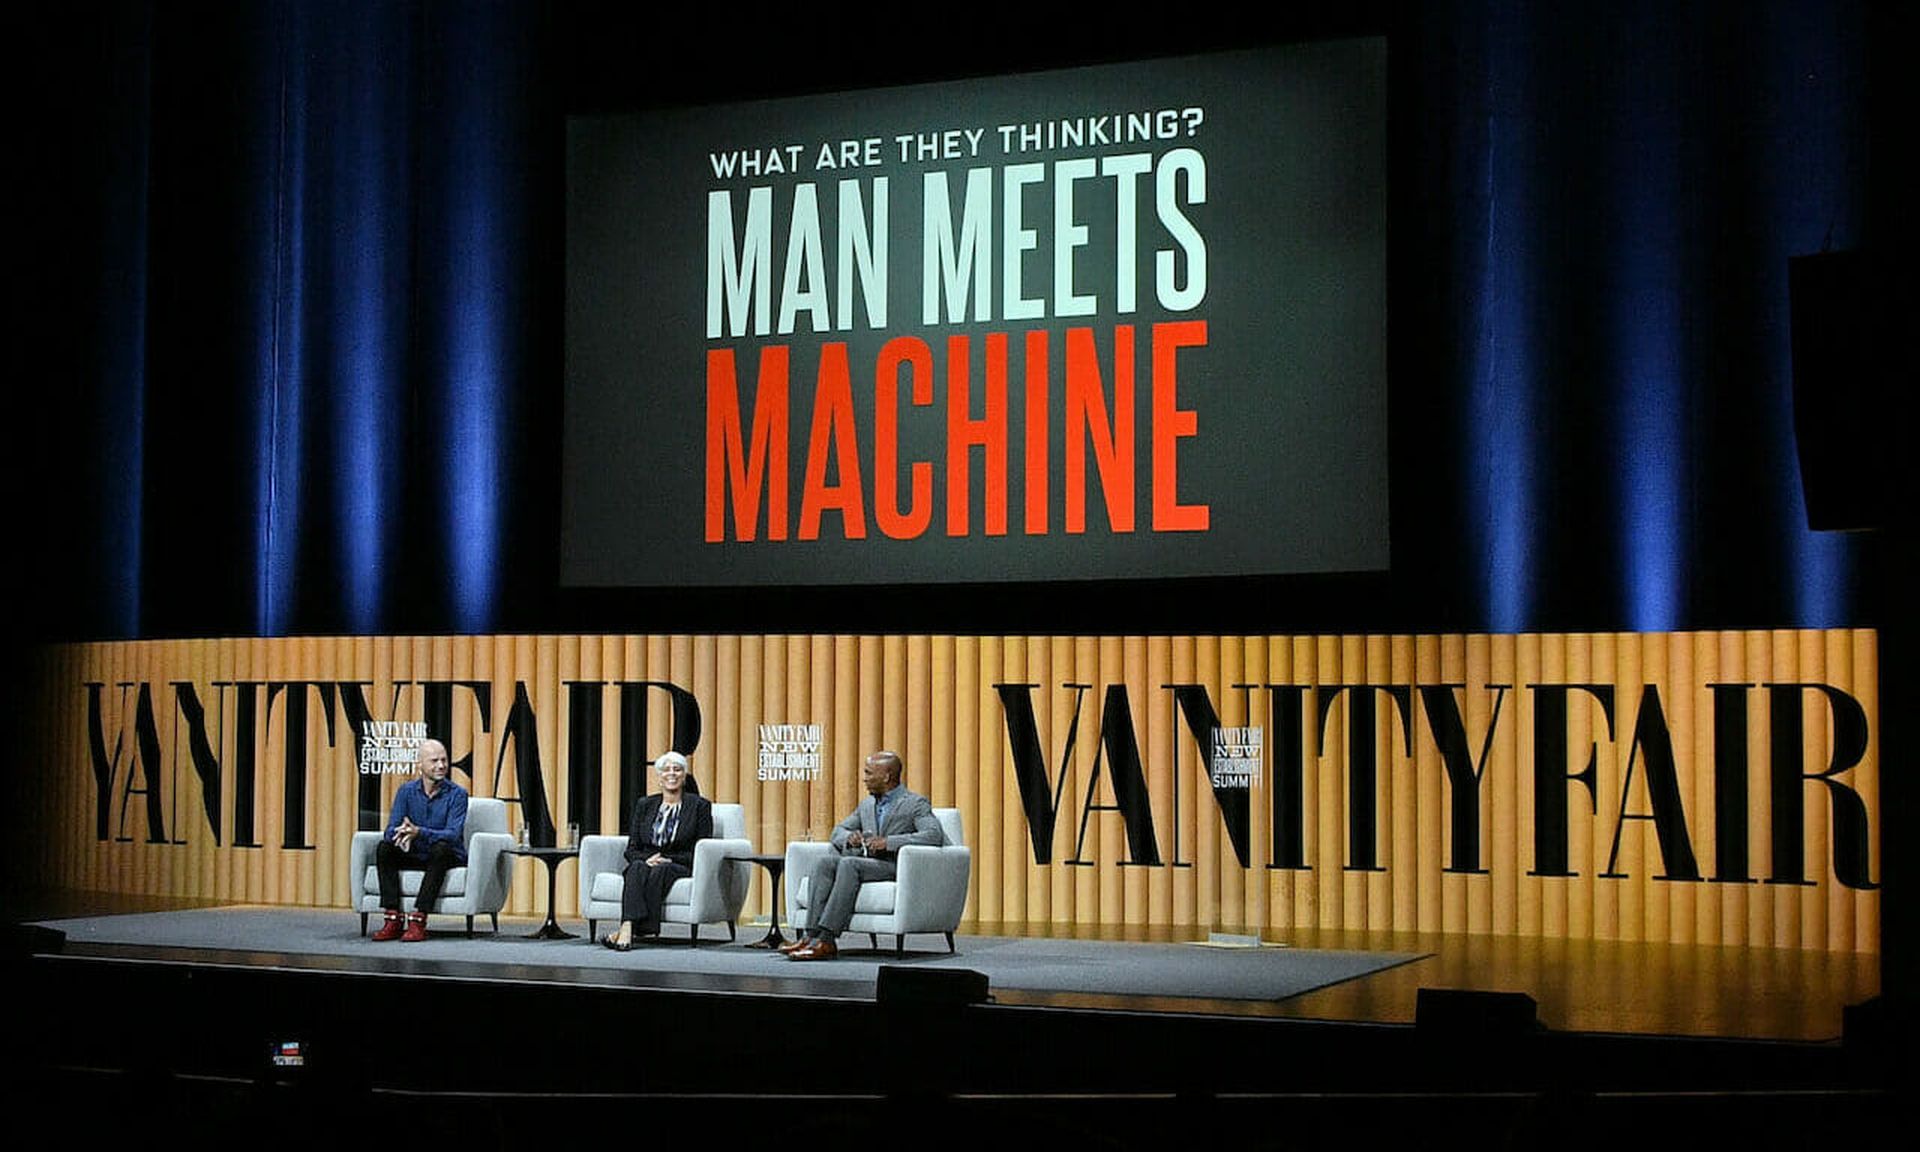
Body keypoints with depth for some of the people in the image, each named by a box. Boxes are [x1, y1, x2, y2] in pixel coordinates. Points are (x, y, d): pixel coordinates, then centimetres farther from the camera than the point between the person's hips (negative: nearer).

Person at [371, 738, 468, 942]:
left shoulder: (457, 794, -11)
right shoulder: (407, 791, 0)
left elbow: (454, 834, -24)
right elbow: (390, 829, -9)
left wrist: (419, 832, -40)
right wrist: (401, 833, -35)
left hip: (448, 857, -4)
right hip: (415, 856, 4)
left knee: (440, 848, -35)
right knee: (384, 847, -21)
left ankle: (418, 920, -38)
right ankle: (393, 920, -25)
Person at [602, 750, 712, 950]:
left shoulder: (699, 806, 5)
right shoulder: (644, 805, 15)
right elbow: (631, 849, 11)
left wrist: (667, 859, -13)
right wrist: (647, 858, -11)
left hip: (682, 869, -3)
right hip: (646, 864, 3)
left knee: (660, 871, -36)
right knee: (637, 868, -33)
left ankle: (627, 929, -46)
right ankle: (628, 928, -51)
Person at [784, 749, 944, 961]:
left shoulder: (916, 804, -1)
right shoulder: (867, 804, 22)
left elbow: (935, 835, -17)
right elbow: (838, 830, 27)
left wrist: (888, 842, -23)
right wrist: (849, 837, 0)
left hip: (895, 867, -7)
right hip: (865, 862, 7)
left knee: (849, 864, -33)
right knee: (823, 862, -19)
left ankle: (826, 940, -37)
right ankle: (811, 934, -29)